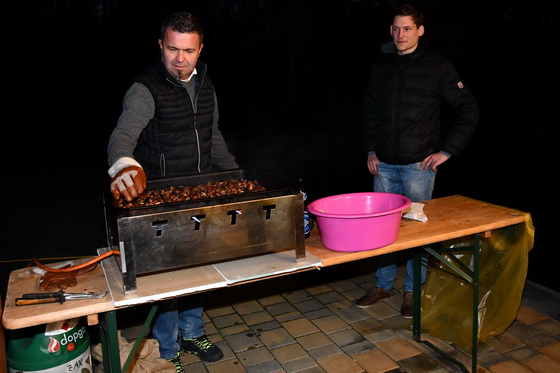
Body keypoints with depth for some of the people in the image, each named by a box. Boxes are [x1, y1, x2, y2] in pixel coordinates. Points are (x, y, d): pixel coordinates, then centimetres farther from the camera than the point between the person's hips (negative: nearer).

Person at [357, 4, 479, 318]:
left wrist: (447, 151, -8)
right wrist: (371, 149, 9)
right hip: (384, 163, 4)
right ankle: (384, 284, 27)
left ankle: (414, 290, 21)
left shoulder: (437, 66, -5)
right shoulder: (382, 64, 8)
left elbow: (469, 109, -3)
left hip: (418, 164, -4)